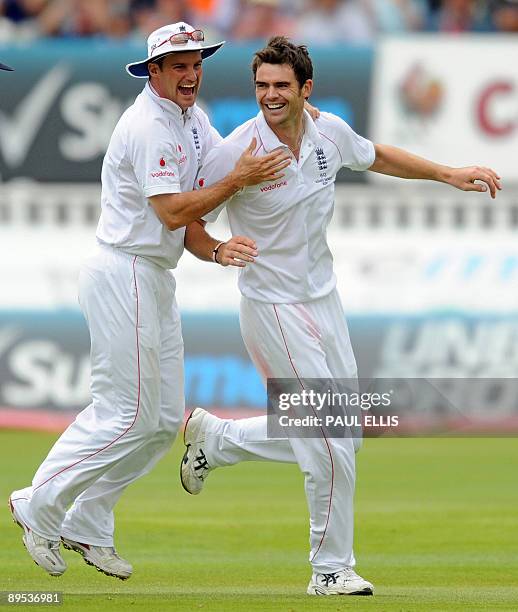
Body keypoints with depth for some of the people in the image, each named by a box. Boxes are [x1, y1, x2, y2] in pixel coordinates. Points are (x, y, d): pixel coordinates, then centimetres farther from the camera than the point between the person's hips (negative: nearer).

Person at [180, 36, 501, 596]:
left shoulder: (330, 133, -2)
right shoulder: (234, 154, -18)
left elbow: (375, 156, 20)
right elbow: (185, 222, -10)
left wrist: (448, 174, 17)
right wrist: (219, 251, -31)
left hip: (324, 301, 7)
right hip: (273, 310, -7)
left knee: (340, 439, 13)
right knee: (331, 447, -9)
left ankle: (214, 440, 29)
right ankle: (332, 568, 7)